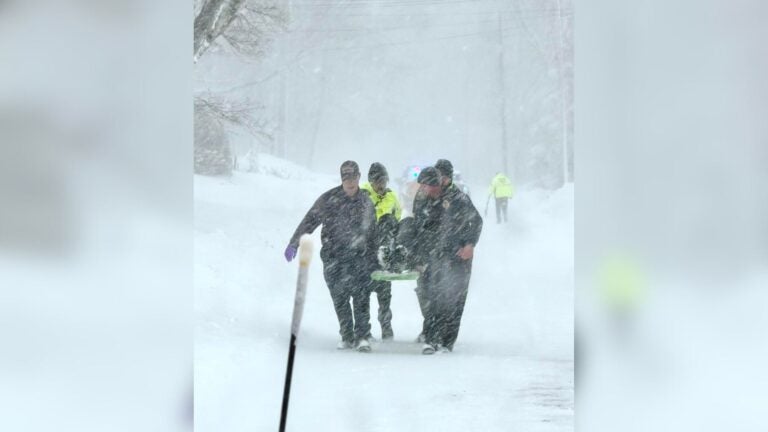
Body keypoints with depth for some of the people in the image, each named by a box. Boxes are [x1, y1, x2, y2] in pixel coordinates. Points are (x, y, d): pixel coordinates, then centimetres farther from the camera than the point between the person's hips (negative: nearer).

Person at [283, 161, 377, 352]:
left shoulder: (366, 202, 8)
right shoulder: (329, 199, -1)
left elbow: (371, 231, 18)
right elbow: (309, 220, 1)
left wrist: (372, 257, 17)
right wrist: (294, 243, -7)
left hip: (359, 257, 1)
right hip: (333, 256, 0)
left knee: (361, 296, -10)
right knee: (339, 298, 1)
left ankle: (362, 336, -6)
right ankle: (347, 336, 12)